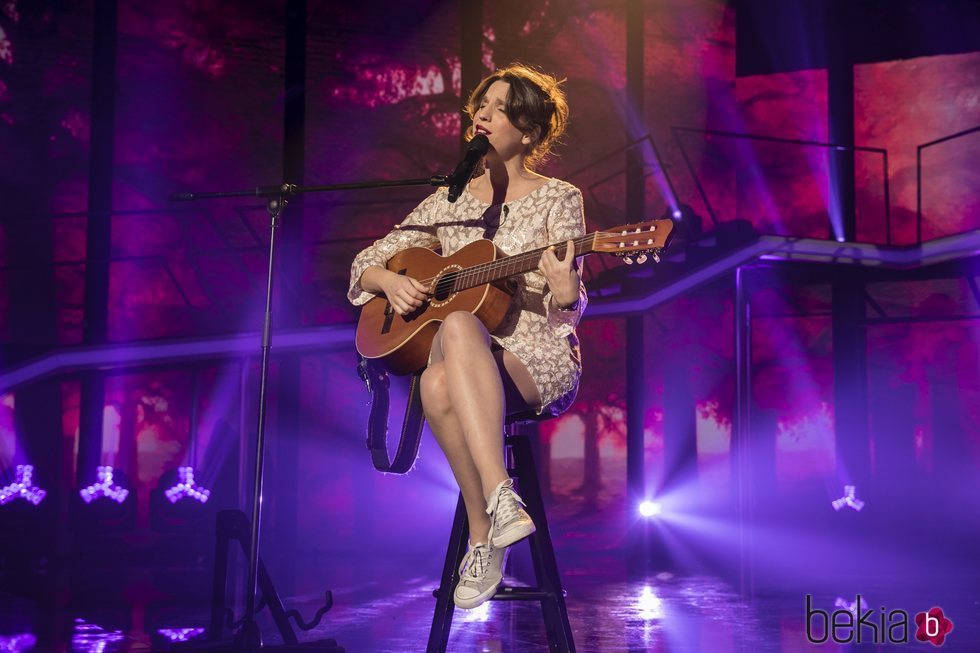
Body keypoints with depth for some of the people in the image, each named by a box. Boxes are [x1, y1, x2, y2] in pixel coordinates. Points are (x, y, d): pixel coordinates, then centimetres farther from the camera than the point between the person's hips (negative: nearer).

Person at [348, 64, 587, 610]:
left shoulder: (558, 198, 5)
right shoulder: (449, 201, 15)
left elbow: (569, 311, -3)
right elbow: (365, 264, 18)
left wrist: (564, 293, -28)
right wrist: (390, 281, -6)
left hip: (539, 360, -3)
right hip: (466, 360, 3)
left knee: (448, 352, -37)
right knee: (438, 386, -37)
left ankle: (484, 538, -36)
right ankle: (499, 502, -28)